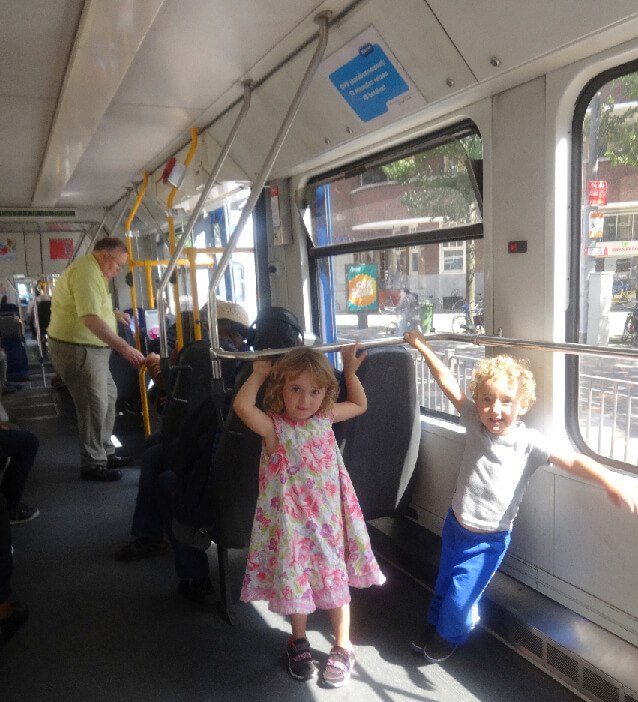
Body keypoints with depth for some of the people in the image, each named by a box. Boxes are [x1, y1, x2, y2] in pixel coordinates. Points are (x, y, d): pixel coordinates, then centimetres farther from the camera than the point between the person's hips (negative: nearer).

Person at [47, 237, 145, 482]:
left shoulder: (93, 271, 14)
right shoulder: (86, 273, -21)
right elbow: (91, 319, -32)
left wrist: (113, 313, 21)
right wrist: (124, 348, -36)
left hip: (91, 349, 11)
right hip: (77, 350, -11)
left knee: (108, 397, 17)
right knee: (94, 406, -4)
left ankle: (105, 452, 29)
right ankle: (92, 464, 9)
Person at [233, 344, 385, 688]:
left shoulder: (325, 418, -5)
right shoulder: (274, 427, -19)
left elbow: (359, 404, 15)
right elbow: (242, 406, -40)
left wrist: (350, 369, 11)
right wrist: (259, 373, -25)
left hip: (329, 517, 3)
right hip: (293, 521, -3)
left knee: (334, 579, 14)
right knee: (296, 580, 14)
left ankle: (342, 647, 35)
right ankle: (299, 641, 41)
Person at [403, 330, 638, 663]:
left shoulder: (528, 442, -21)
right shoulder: (475, 422, -12)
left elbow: (573, 461, -30)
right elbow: (449, 383, -9)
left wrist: (610, 480, -48)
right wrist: (422, 346, -5)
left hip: (488, 540, -3)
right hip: (455, 524, 4)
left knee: (460, 596, 6)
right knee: (443, 584, 22)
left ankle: (450, 636, 40)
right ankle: (433, 626, 52)